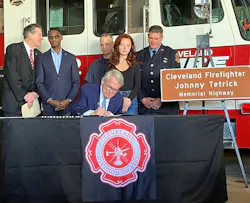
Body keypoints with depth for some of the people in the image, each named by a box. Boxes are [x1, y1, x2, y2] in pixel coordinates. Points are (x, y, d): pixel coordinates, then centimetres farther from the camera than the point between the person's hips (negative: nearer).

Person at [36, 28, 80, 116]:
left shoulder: (71, 57, 10)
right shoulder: (42, 58, 8)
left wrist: (68, 100, -7)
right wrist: (50, 100, -9)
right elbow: (39, 83, 3)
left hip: (67, 105, 0)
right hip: (49, 106, 0)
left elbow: (76, 82, 6)